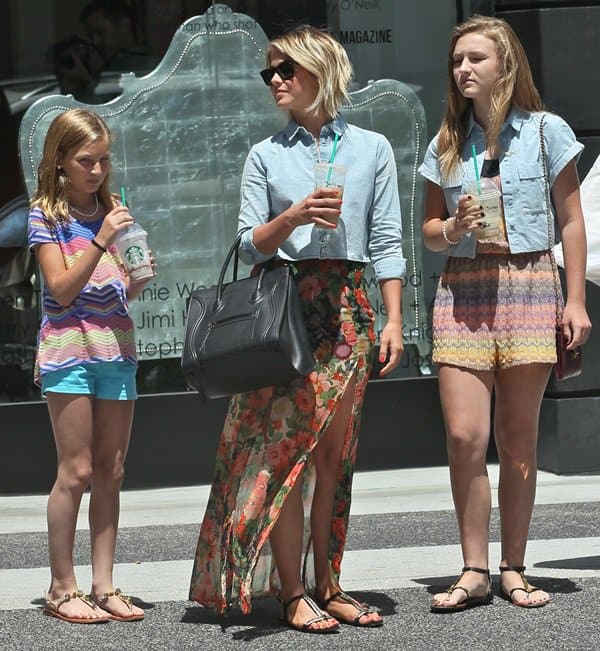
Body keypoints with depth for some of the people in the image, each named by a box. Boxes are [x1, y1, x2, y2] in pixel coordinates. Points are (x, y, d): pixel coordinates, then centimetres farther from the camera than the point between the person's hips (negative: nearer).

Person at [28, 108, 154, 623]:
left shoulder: (113, 212, 13)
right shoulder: (46, 214, -1)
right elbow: (62, 289, -10)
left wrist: (140, 276, -4)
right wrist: (101, 240, -18)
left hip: (116, 344, 5)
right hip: (69, 344, -5)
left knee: (111, 472, 4)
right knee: (76, 471, -6)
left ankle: (104, 586, 7)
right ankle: (62, 589, 1)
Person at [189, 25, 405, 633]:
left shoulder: (371, 148, 8)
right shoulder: (265, 156, 8)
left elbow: (386, 241, 6)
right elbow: (250, 245, 3)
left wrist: (393, 319, -1)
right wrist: (294, 217, -15)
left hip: (347, 308, 1)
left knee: (333, 452, 4)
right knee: (285, 450, -5)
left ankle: (327, 586, 11)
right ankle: (292, 594, -3)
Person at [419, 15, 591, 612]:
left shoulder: (547, 132, 3)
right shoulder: (447, 144, 11)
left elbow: (571, 222, 5)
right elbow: (429, 230, 16)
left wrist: (575, 300, -1)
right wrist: (452, 229, -7)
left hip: (530, 285, -2)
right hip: (463, 289, 2)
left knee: (518, 440, 2)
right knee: (464, 435, -8)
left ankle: (513, 570, 11)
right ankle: (474, 571, 1)